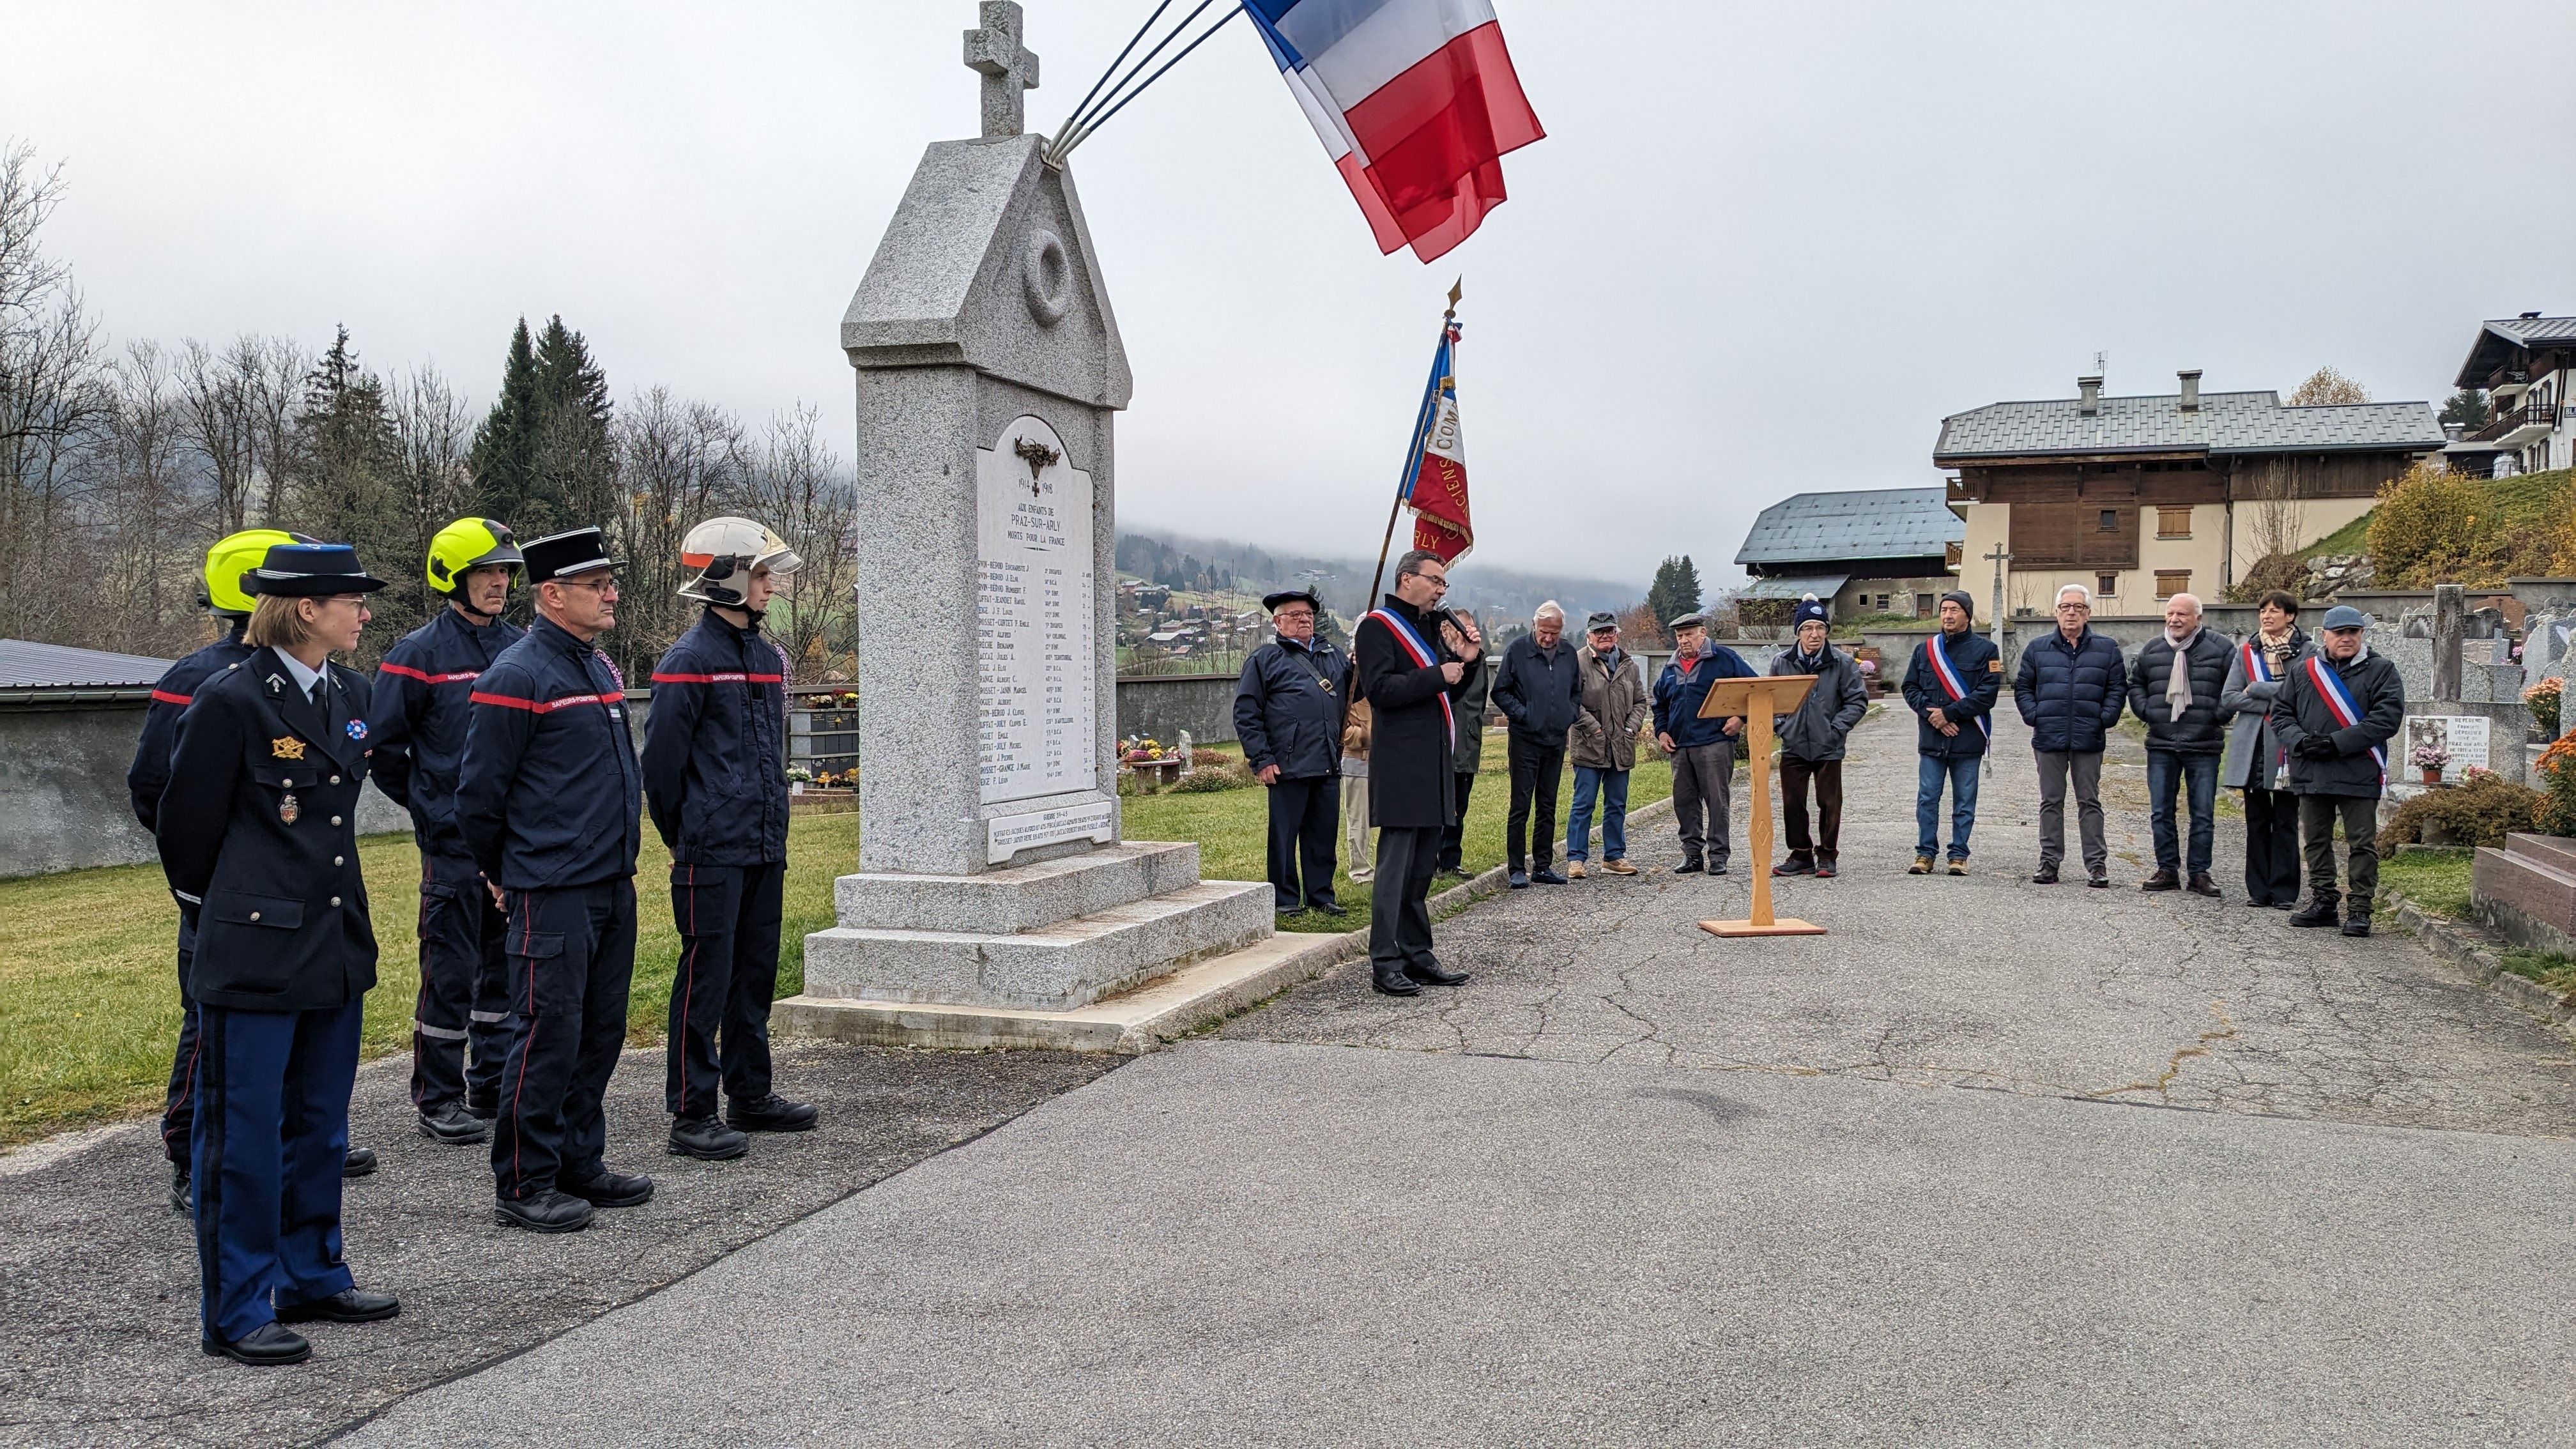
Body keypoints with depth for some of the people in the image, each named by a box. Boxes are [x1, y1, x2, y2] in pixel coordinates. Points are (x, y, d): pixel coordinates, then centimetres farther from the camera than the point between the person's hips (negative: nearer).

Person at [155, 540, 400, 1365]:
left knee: (320, 1124, 17)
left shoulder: (349, 694, 8)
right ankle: (235, 1313, 12)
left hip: (335, 946, 7)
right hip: (256, 954, -7)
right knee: (243, 1133, 2)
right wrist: (217, 914, 8)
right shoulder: (232, 701, -14)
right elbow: (186, 827, -5)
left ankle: (311, 1278, 30)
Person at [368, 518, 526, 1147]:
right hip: (453, 841, -5)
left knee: (508, 962, 11)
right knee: (451, 970, -1)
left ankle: (494, 1088, 23)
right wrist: (428, 804, 2)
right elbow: (383, 744, -4)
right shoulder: (420, 653, -6)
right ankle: (438, 1100, 10)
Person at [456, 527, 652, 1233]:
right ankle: (523, 1187, 7)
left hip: (613, 885, 8)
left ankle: (579, 1164, 25)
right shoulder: (518, 676, -13)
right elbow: (479, 791, -9)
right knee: (549, 1035, -3)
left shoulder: (602, 668, 14)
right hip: (552, 894, -8)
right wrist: (500, 875, 2)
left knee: (600, 1032, 13)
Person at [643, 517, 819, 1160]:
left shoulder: (769, 656, 13)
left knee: (757, 973, 14)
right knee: (706, 976, -3)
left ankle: (750, 1094, 25)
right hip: (713, 854, -8)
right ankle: (692, 1114, 4)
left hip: (765, 848, 8)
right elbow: (662, 761, -10)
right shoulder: (690, 661, -12)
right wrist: (686, 837, -1)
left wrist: (774, 830, 18)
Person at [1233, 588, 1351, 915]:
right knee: (1285, 834, 1)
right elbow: (1246, 713, -2)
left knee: (1324, 833, 10)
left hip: (1329, 765, 5)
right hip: (1288, 766, -5)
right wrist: (1261, 760, -9)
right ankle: (1285, 899, 10)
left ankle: (1321, 895, 21)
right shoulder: (1265, 660, 3)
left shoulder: (1334, 656, 19)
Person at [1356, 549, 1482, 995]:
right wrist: (1437, 675, -17)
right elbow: (1380, 689, -18)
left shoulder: (1433, 627, 21)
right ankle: (1384, 963, -6)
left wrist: (1467, 661, 5)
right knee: (1396, 865, -9)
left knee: (1422, 865, 12)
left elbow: (1449, 692, 23)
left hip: (1435, 762, 9)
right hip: (1400, 765, -9)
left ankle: (1417, 954, 18)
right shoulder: (1378, 626, -6)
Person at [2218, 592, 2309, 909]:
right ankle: (2258, 890, 11)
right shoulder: (2246, 652, 11)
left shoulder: (2305, 652, 1)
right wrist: (2270, 704, -9)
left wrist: (2256, 689, -7)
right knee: (2257, 821, 6)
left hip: (2287, 747, -3)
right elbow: (2228, 697, 3)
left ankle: (2284, 892, 4)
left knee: (2286, 821, 0)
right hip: (2252, 745, 3)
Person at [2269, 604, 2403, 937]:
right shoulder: (2302, 670, 10)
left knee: (2362, 844, 0)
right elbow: (2281, 713, 10)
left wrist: (2336, 743, -18)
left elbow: (2386, 719, -10)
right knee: (2316, 841, 12)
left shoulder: (2380, 671, 0)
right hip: (2310, 773, 4)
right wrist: (2300, 741, -10)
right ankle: (2322, 902, 23)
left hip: (2359, 775, -4)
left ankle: (2359, 909, 7)